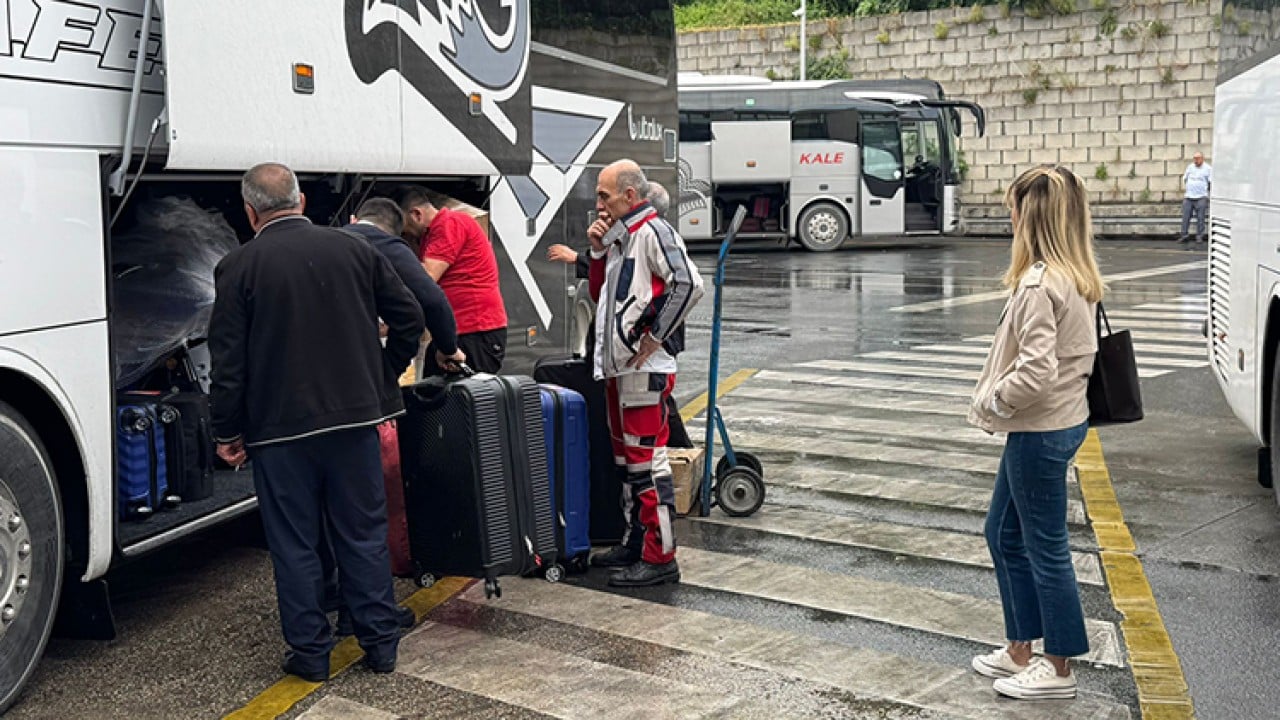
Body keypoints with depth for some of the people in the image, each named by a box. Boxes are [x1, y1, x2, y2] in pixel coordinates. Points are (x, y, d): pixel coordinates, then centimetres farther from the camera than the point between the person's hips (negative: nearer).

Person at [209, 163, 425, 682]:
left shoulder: (238, 267, -7)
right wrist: (383, 379, 15)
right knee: (364, 535, 13)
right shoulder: (352, 249, 2)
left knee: (295, 545, 9)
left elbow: (228, 361, -7)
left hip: (280, 426, -3)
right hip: (354, 417, 3)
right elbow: (408, 317, 4)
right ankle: (381, 644, 20)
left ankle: (310, 653, 16)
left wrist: (227, 433, 2)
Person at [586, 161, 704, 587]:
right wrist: (598, 252, 8)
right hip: (617, 367, 10)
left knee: (647, 459, -7)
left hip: (644, 369, -10)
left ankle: (660, 557, -2)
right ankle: (634, 543, 28)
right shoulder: (620, 238, 18)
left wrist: (654, 338, -20)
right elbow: (600, 296, 22)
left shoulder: (653, 232, -11)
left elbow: (689, 285, -24)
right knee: (627, 459, 17)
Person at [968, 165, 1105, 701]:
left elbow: (1035, 371, -28)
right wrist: (996, 397, 8)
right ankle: (1020, 650, 31)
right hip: (1063, 420, 10)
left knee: (1045, 547, 4)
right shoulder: (1078, 276, 7)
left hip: (1040, 431, -10)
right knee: (1004, 532, 20)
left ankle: (1058, 670, 20)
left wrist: (989, 401, -11)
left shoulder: (1039, 283, -23)